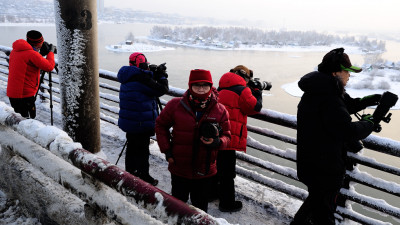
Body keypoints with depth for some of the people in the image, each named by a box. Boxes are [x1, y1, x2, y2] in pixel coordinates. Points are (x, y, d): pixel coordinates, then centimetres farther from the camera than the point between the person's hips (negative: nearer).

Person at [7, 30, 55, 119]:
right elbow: (49, 66, -15)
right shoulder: (32, 54, -18)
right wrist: (51, 52, 0)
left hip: (12, 94, 8)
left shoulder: (15, 51, 8)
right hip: (25, 95, -8)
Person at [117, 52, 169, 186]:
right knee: (142, 150, 2)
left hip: (129, 121, 9)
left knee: (131, 147, 21)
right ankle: (144, 177, 13)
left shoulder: (128, 78, 9)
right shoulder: (141, 78, -20)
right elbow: (162, 89, -18)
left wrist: (155, 75, 7)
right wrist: (162, 76, -1)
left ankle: (130, 172, 35)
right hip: (142, 123, -9)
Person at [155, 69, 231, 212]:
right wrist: (166, 150, -3)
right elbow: (161, 125, 4)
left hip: (204, 171, 1)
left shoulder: (220, 111, -6)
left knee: (200, 206, 18)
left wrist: (217, 142, -20)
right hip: (179, 167, 0)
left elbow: (227, 136, 3)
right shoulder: (175, 105, -10)